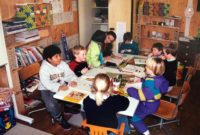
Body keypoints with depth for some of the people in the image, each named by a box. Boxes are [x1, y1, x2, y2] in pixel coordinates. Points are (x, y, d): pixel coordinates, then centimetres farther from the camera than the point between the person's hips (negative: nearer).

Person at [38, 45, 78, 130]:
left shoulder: (63, 64, -3)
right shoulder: (44, 68, -22)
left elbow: (70, 74, -5)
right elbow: (46, 83, -32)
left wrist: (73, 80, -28)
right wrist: (59, 87, -45)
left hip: (62, 86, 5)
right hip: (47, 89, -5)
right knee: (52, 104, -30)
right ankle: (60, 118, -1)